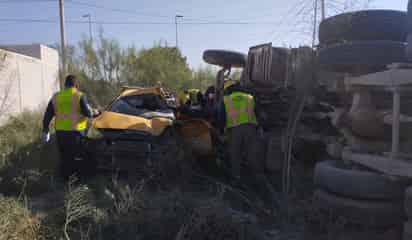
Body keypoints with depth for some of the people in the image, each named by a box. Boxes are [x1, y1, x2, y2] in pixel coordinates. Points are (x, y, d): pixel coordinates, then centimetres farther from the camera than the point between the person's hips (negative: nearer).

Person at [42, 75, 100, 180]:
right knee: (80, 158, 5)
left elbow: (47, 115, 11)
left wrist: (45, 130, 18)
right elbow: (87, 113, -13)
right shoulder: (80, 96, -6)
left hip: (60, 132, 5)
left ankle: (66, 179, 22)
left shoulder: (56, 97, 9)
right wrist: (95, 113, 8)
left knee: (65, 158, 14)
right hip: (76, 132, -4)